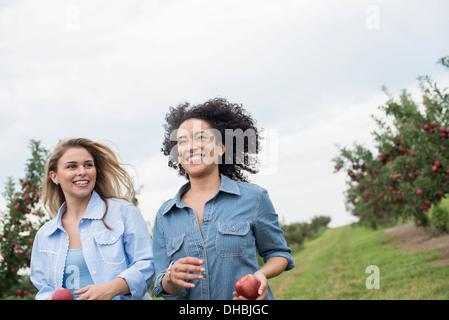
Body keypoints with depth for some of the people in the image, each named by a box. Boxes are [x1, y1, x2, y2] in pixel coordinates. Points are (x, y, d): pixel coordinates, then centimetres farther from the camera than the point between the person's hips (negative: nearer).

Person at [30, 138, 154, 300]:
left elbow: (145, 264, -1)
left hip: (121, 299, -3)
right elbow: (44, 287, 19)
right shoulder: (44, 236, 13)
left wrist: (111, 289, -15)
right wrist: (49, 298, -2)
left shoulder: (124, 212, 2)